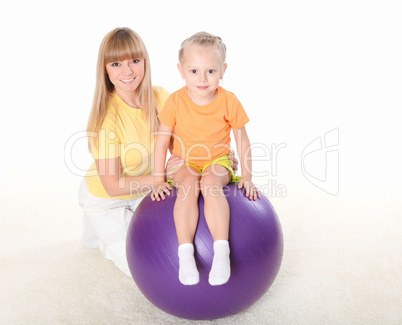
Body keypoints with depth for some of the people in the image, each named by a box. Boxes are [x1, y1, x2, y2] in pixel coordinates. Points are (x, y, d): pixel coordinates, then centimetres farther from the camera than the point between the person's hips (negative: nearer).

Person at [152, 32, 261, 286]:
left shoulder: (229, 101, -10)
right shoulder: (176, 101, -9)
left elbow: (243, 141, -1)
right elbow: (162, 142, -3)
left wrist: (247, 178, -3)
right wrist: (159, 180, -6)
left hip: (218, 162, 0)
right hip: (184, 162, 1)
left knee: (209, 183, -34)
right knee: (188, 185, -33)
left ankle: (221, 250, -34)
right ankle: (185, 253, -32)